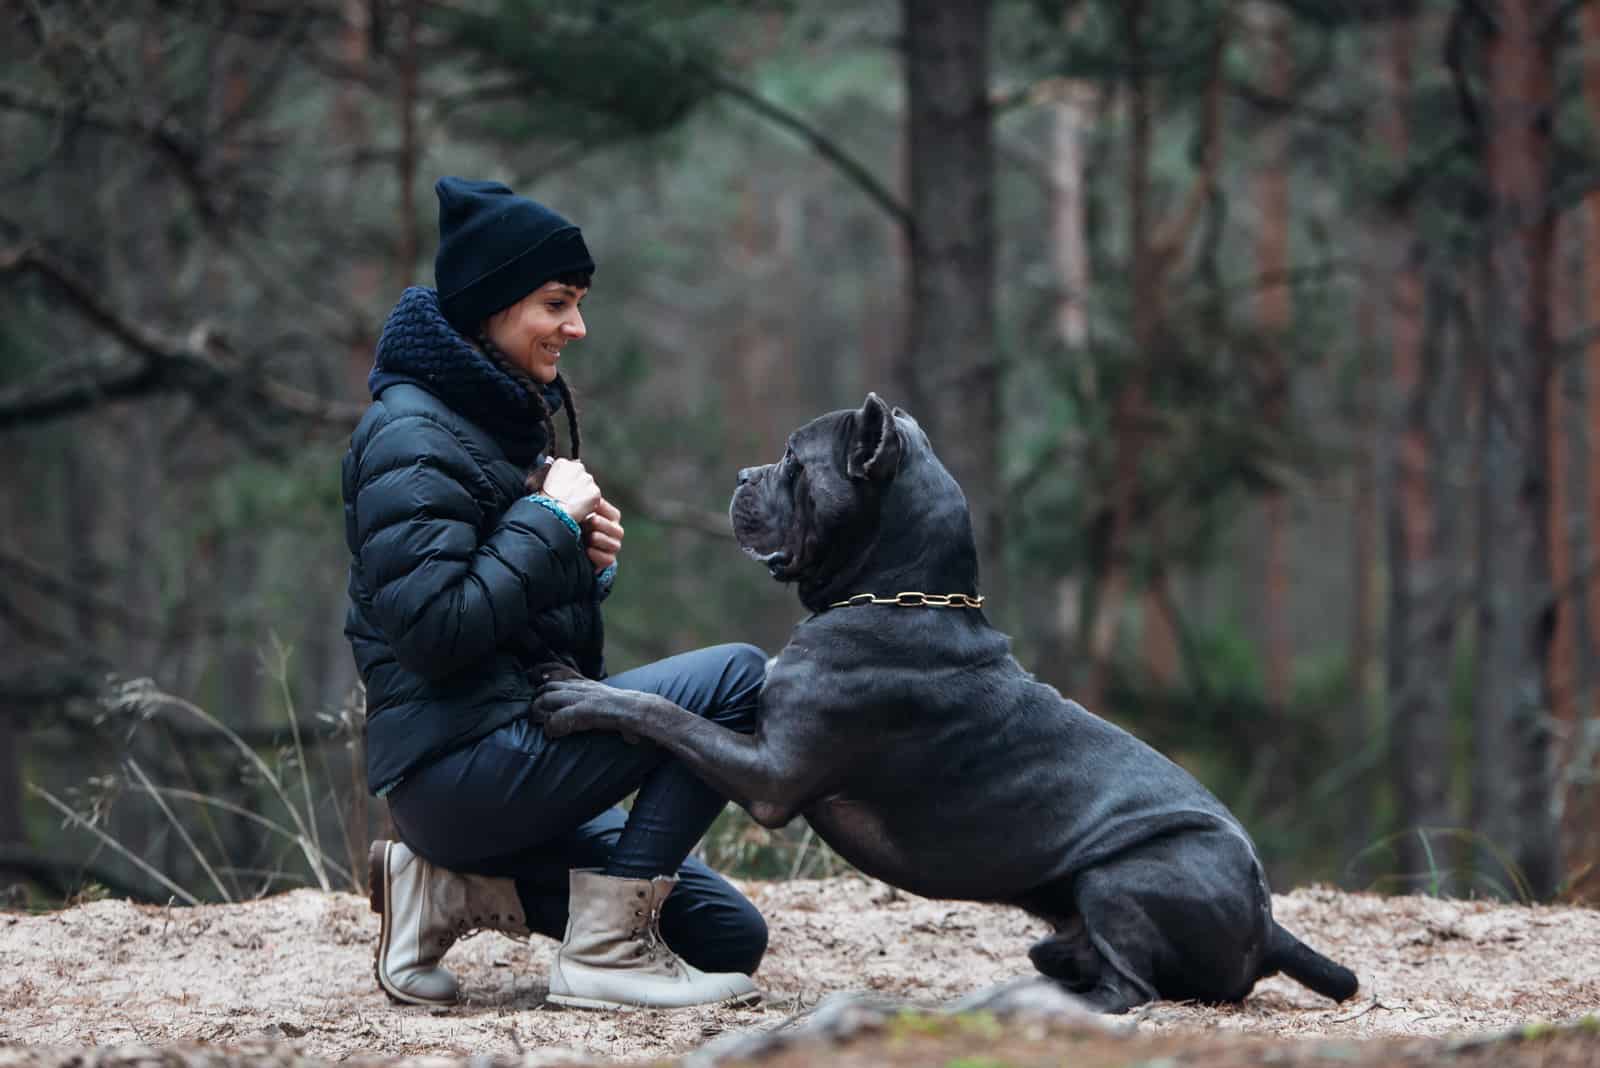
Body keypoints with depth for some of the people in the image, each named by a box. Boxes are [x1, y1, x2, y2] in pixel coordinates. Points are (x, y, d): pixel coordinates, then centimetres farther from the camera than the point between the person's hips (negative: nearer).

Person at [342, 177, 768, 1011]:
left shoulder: (507, 419, 17)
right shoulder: (412, 440, -12)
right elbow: (435, 630, -23)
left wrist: (583, 557, 3)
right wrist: (551, 522, -15)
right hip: (456, 767, -10)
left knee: (731, 937, 6)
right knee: (739, 678, -19)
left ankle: (455, 890, 5)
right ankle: (606, 948, -16)